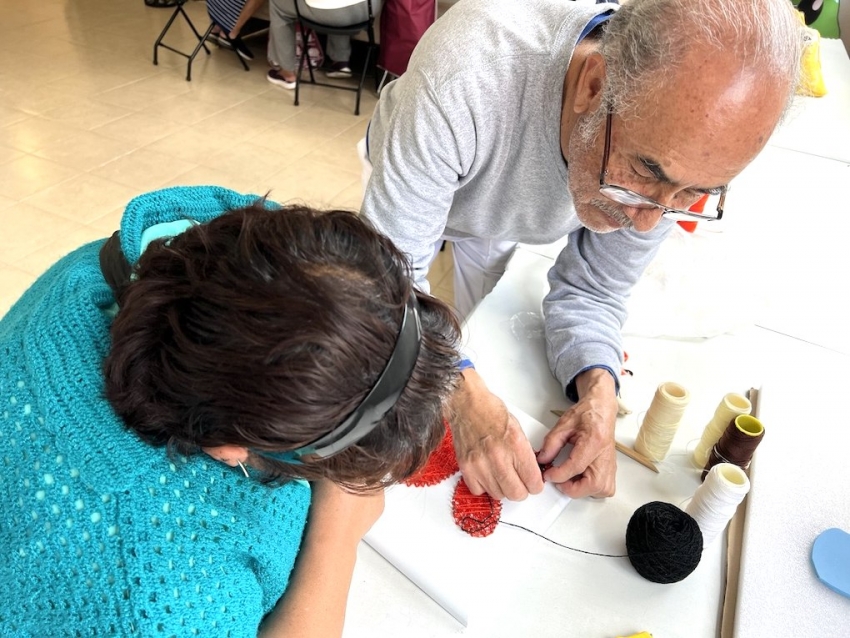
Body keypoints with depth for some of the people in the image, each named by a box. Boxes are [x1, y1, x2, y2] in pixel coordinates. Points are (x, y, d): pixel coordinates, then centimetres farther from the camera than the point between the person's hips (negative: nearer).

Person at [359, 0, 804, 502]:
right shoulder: (463, 84, -47)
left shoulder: (688, 146, -31)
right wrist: (466, 397, -53)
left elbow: (591, 291, -19)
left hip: (495, 229, 2)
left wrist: (598, 390, -38)